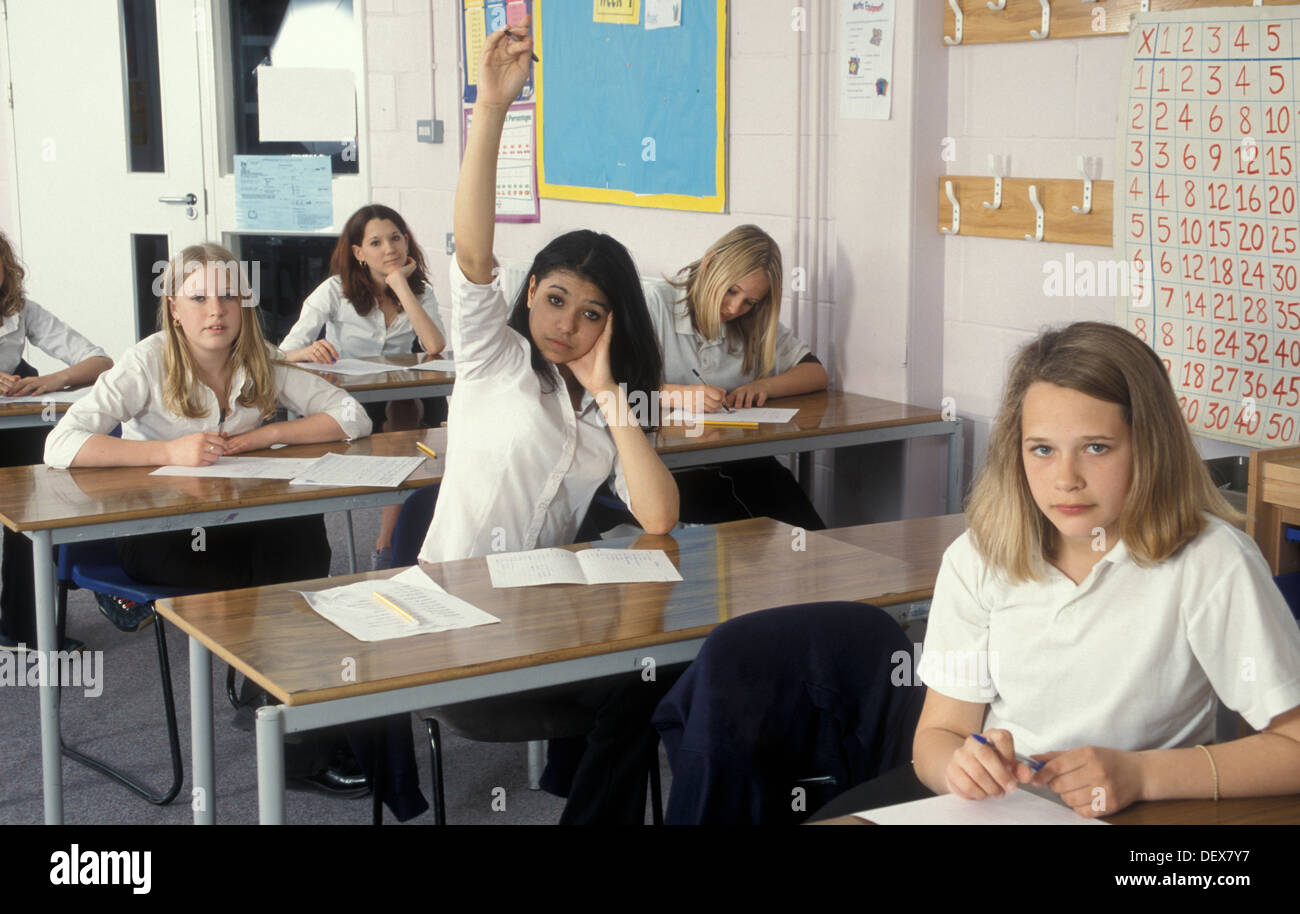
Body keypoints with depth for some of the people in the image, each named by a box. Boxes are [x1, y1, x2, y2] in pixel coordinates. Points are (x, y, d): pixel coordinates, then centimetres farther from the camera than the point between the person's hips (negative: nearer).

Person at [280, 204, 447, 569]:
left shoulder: (420, 292, 6)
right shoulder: (336, 291, -2)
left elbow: (435, 347, -16)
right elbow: (284, 354, -11)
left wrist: (400, 285, -13)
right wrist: (309, 352, -36)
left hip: (405, 399, 2)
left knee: (406, 410, -34)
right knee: (400, 413, -34)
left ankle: (386, 541, -25)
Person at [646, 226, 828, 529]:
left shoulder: (755, 325, 18)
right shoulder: (656, 303, 1)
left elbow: (816, 373, 15)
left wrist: (764, 386, -4)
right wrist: (677, 394, -26)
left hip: (741, 463, 5)